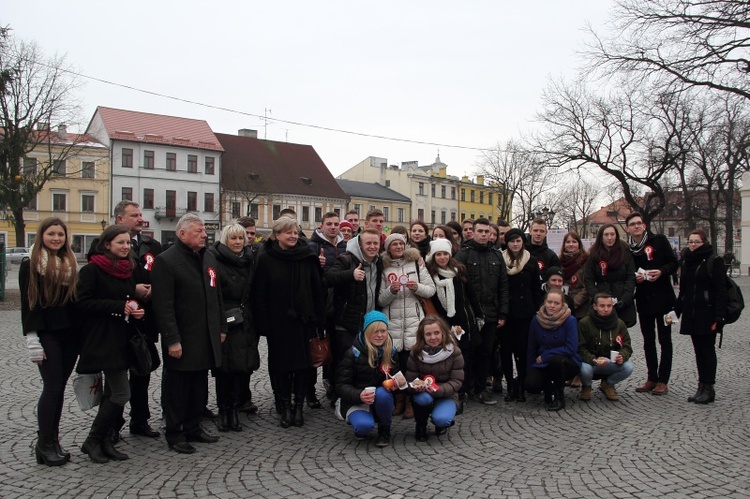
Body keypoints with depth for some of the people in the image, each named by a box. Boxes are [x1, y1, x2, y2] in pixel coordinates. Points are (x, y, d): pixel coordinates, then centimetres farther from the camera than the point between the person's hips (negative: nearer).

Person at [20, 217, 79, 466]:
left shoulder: (70, 264, 12)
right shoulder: (30, 264, -3)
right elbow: (27, 303, -7)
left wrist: (81, 332, 9)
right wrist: (32, 339, -13)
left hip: (70, 332, 5)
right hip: (46, 333, -5)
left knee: (59, 387, 9)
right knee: (52, 387, -5)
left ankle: (53, 441, 18)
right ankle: (44, 445, 6)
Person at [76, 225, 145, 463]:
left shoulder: (128, 270, 14)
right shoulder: (92, 270, -9)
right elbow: (83, 303, -15)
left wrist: (137, 309, 2)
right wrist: (119, 307, -19)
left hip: (123, 339, 8)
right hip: (102, 340, -8)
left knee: (112, 393, 13)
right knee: (122, 393, -10)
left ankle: (105, 441, 23)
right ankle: (92, 441, 6)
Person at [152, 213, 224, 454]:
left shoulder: (209, 258, 12)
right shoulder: (166, 261, -12)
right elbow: (164, 305, -17)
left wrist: (221, 327, 14)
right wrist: (172, 339, -20)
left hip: (206, 338, 7)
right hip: (181, 339, -7)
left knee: (199, 386, 16)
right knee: (176, 387, 5)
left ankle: (193, 427, 30)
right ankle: (174, 433, 18)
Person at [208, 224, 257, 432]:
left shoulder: (248, 262, 13)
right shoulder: (216, 262, -5)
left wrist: (255, 320, 11)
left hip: (245, 323, 5)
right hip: (224, 323, -5)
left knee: (242, 367, 3)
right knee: (224, 367, 0)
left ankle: (235, 409, 15)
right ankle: (223, 410, 15)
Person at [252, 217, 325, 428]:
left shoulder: (308, 257, 1)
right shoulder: (266, 259, -3)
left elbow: (317, 290, 3)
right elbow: (259, 294, -3)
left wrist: (318, 318, -1)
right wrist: (263, 323, -8)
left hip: (302, 321, 1)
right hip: (277, 322, -1)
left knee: (302, 364, 5)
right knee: (280, 364, 6)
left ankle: (299, 406, 19)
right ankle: (285, 408, 19)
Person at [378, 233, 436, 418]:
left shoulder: (416, 264, 7)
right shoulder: (384, 268, 6)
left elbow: (431, 290, 6)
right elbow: (380, 301, 4)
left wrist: (417, 287, -12)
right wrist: (391, 290, -14)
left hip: (414, 321, 0)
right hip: (392, 322, 1)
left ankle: (411, 401, 10)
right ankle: (399, 400, 18)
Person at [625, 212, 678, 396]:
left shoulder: (659, 241, -3)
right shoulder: (627, 249, 6)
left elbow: (674, 263, -3)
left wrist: (661, 272, -20)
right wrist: (634, 277, -11)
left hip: (663, 298, -3)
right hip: (643, 299, 4)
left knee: (665, 339, 2)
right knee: (648, 340, 10)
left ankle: (663, 380, 8)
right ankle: (652, 378, 19)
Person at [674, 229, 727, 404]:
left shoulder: (714, 261, -7)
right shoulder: (686, 262, 13)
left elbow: (721, 291, -11)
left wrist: (718, 317, -17)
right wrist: (676, 311, 12)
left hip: (707, 314, -6)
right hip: (691, 314, 6)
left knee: (707, 350, 0)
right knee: (698, 351, 10)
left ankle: (709, 388, 8)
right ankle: (702, 387, 17)